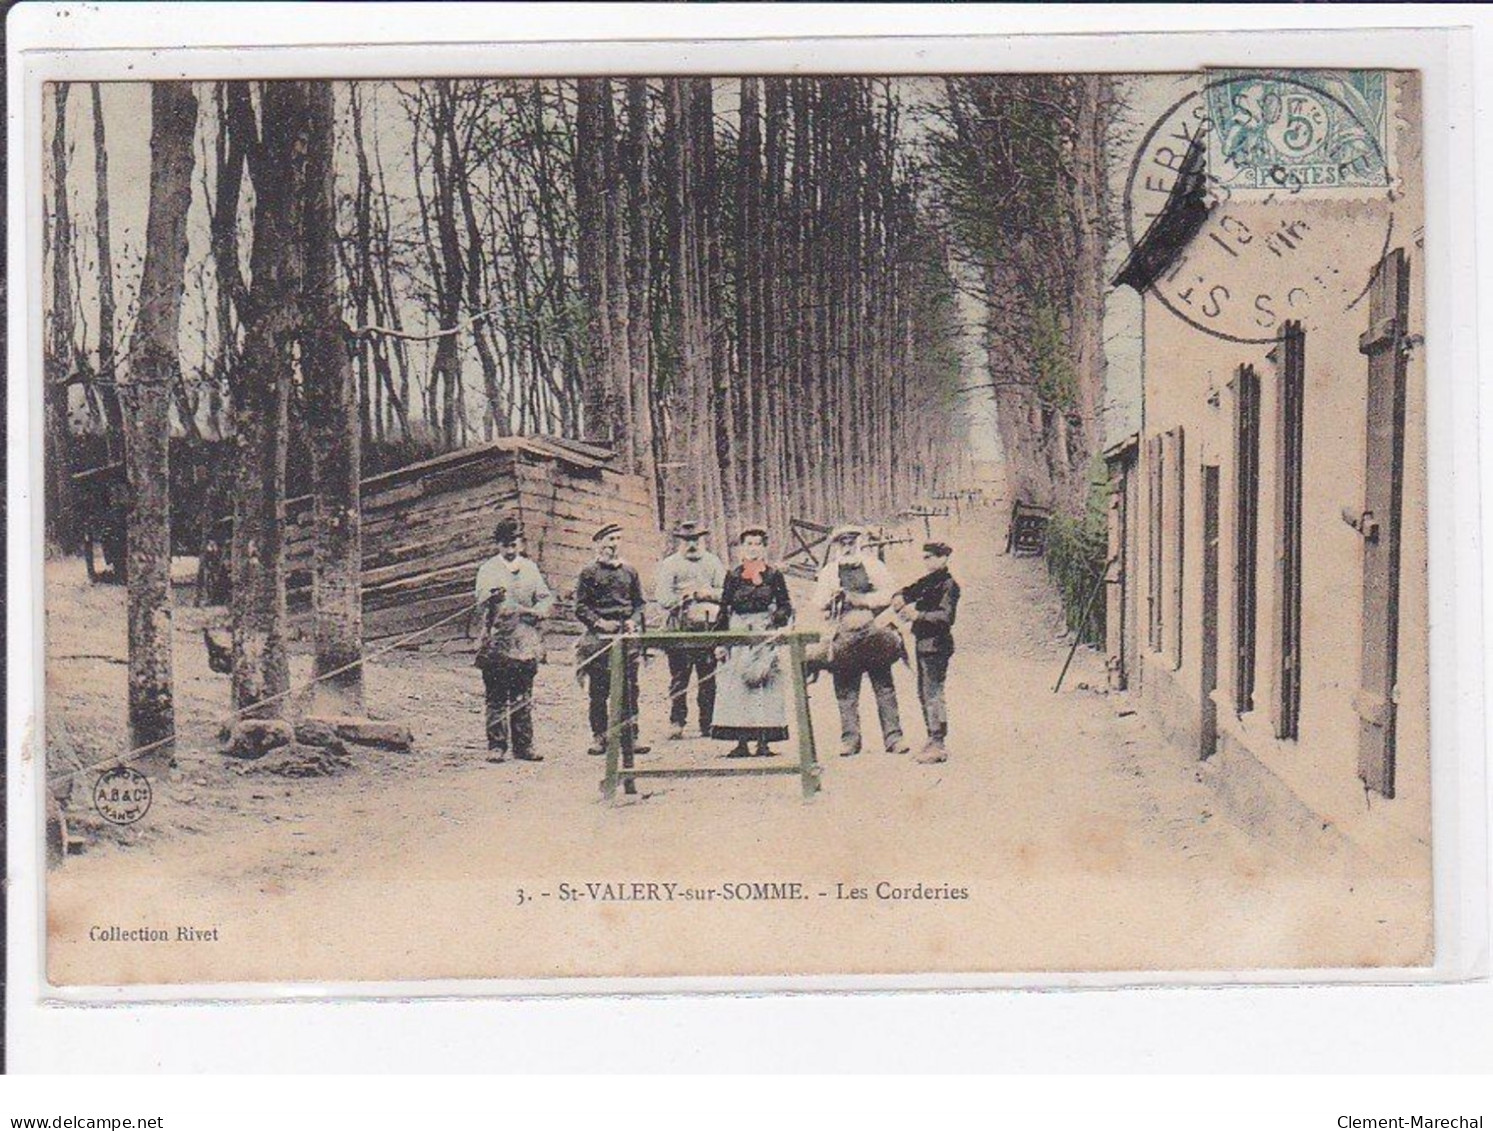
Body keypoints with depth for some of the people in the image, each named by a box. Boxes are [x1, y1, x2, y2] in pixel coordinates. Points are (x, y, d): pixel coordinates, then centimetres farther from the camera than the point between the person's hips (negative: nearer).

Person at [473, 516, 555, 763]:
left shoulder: (530, 569, 16)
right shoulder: (489, 569, 4)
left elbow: (547, 599, 12)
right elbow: (482, 598, -11)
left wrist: (538, 611, -10)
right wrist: (493, 596, -35)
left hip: (526, 643, 3)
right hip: (496, 643, -3)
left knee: (523, 698, 6)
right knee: (496, 698, -2)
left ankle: (524, 745, 10)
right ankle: (496, 745, 2)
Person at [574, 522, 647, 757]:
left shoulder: (629, 572, 15)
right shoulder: (589, 573, 4)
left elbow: (639, 603, 18)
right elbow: (581, 607, 2)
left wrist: (634, 621, -1)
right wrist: (599, 622, -12)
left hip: (627, 637, 3)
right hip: (599, 639, -3)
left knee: (629, 689, -1)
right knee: (599, 691, -2)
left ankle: (630, 737, 3)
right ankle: (599, 738, 5)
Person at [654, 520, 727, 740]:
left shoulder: (713, 562, 17)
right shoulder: (669, 564, 8)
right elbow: (662, 598, -2)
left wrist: (708, 593, -7)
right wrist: (684, 599, -10)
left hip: (709, 628, 2)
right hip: (679, 629, -2)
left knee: (709, 678, 1)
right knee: (679, 677, -5)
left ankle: (708, 723, 5)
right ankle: (676, 723, -2)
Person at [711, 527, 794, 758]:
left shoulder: (774, 576, 6)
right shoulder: (733, 577, 9)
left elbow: (786, 607, 8)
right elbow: (724, 610, 8)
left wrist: (779, 617, -14)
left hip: (765, 635, -1)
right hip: (737, 634, 1)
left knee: (764, 684, -4)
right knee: (737, 685, -3)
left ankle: (763, 742, -1)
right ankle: (741, 742, 1)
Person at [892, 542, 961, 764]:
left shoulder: (949, 585, -11)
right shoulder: (928, 581, 14)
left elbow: (947, 617, -19)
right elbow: (911, 591, 21)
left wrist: (918, 615, -26)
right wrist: (899, 598, -2)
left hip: (936, 645, -9)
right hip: (923, 644, 9)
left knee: (933, 694, -10)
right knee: (924, 694, 13)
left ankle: (938, 745, -9)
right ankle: (933, 741, 20)